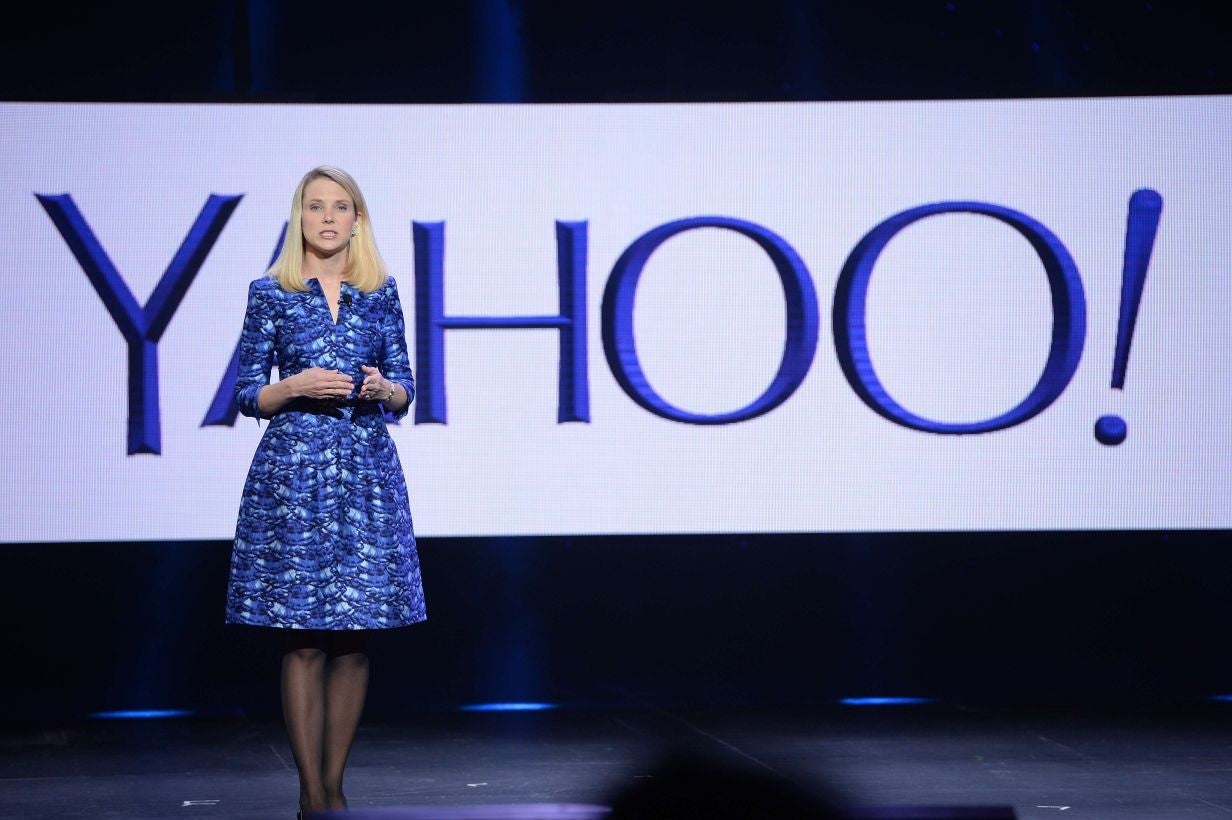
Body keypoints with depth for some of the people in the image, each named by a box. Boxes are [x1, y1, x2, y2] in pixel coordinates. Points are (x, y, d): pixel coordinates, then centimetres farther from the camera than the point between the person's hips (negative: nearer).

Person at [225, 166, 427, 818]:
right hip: (294, 467, -3)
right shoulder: (270, 293, 3)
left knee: (354, 637, 3)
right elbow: (246, 395, 4)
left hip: (366, 470, 3)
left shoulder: (381, 294, 9)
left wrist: (384, 388, -8)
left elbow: (404, 391, 13)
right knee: (304, 639, -4)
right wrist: (296, 385, -14)